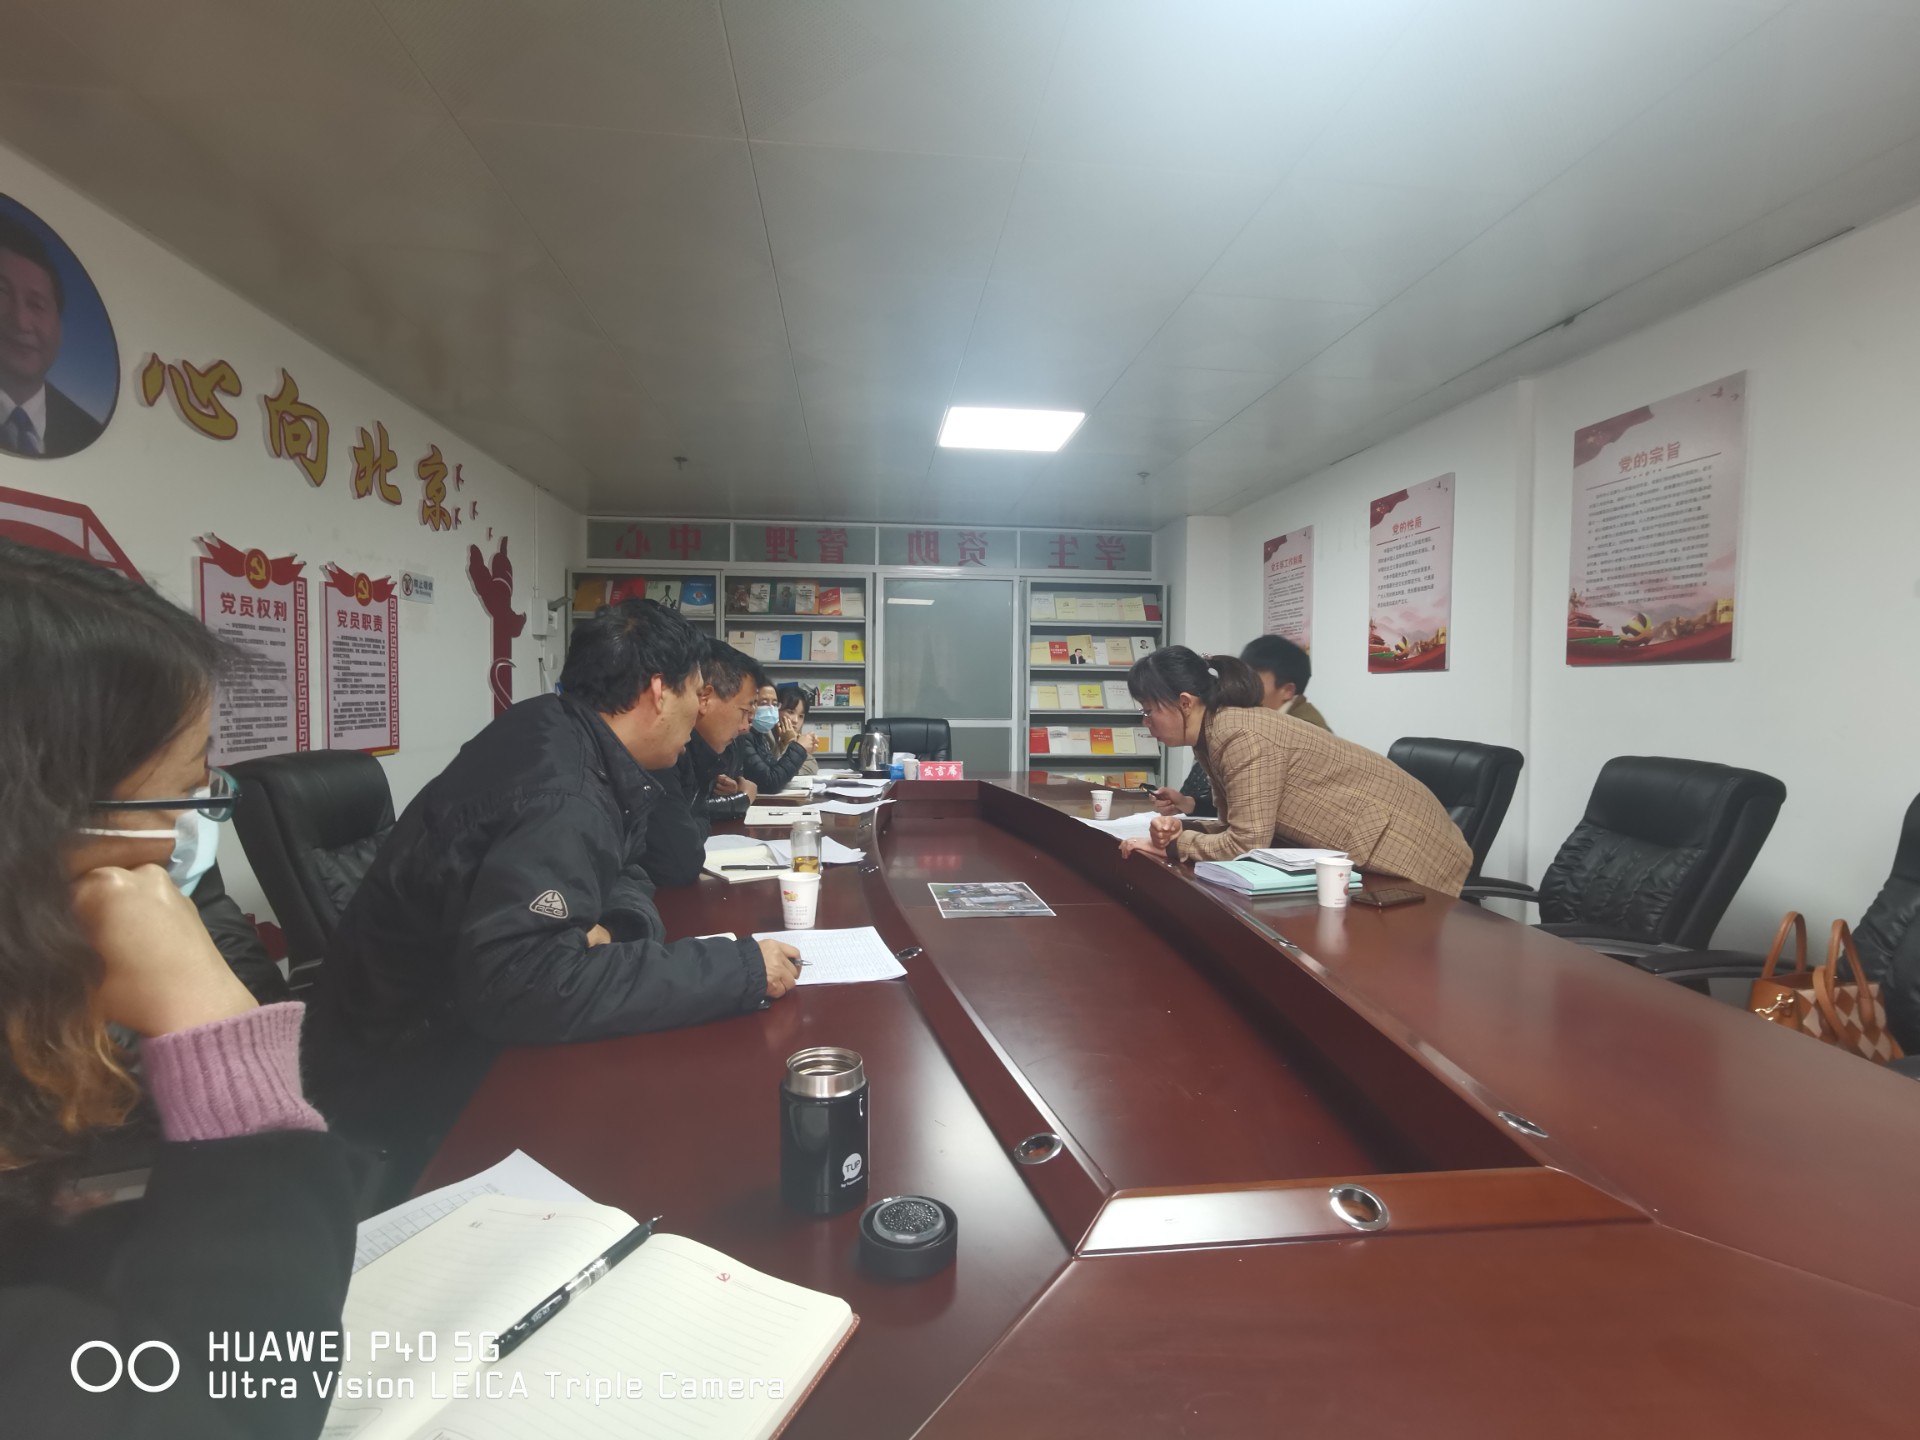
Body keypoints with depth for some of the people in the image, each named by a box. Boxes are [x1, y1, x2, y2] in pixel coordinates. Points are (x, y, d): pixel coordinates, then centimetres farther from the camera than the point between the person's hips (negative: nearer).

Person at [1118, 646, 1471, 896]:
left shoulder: (1242, 736, -28)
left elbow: (1246, 843, -31)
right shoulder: (1212, 734, 1)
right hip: (1356, 848, 9)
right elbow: (1238, 824, 2)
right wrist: (1180, 827, -16)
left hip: (1402, 843, -9)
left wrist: (1173, 846, -21)